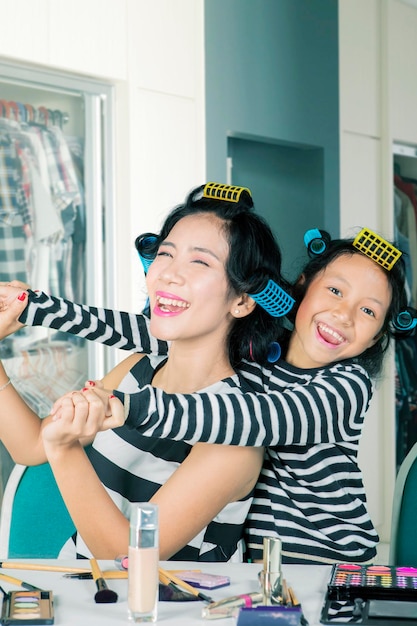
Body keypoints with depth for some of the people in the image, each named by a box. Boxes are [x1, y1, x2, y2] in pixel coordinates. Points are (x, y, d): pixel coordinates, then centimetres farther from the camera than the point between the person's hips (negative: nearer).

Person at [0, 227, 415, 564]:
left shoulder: (348, 385, -14)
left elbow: (260, 420, -31)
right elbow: (140, 330, 1)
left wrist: (129, 407, -43)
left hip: (326, 563, -3)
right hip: (248, 554, 3)